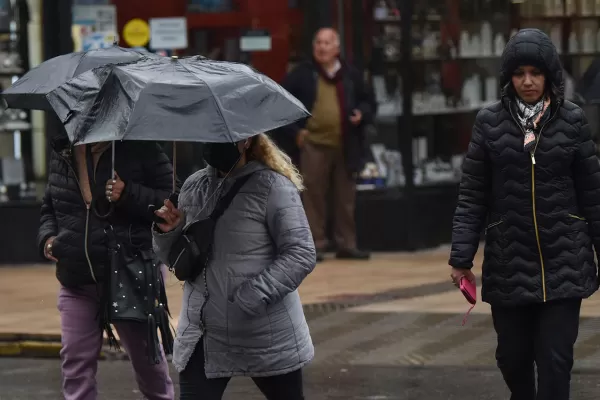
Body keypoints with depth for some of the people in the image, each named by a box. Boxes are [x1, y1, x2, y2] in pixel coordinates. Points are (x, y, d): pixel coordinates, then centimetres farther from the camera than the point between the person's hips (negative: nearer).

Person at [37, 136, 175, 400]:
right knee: (75, 359, -1)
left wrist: (129, 195, -25)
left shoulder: (139, 150, -8)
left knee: (144, 354, 13)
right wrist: (47, 236, 2)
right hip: (77, 280, 4)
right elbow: (50, 207, 21)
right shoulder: (62, 154, 6)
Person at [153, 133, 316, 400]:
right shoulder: (193, 187, 9)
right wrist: (170, 233, -5)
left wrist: (253, 296, -24)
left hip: (265, 337, -4)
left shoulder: (273, 186, -9)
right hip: (202, 338, 4)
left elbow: (301, 255, -15)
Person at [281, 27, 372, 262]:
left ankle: (346, 245, 15)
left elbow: (366, 102, 20)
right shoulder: (302, 74, 0)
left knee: (346, 199, 8)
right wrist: (294, 131, -7)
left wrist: (362, 114, -2)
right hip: (313, 145, -3)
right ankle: (315, 246, 3)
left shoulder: (351, 76, 10)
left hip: (345, 146, 3)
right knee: (314, 197, -1)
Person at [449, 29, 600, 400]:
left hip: (564, 261, -1)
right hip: (509, 262, 1)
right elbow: (472, 196, 2)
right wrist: (462, 257, -3)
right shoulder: (489, 121, 1)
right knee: (513, 355, 9)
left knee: (555, 359, -5)